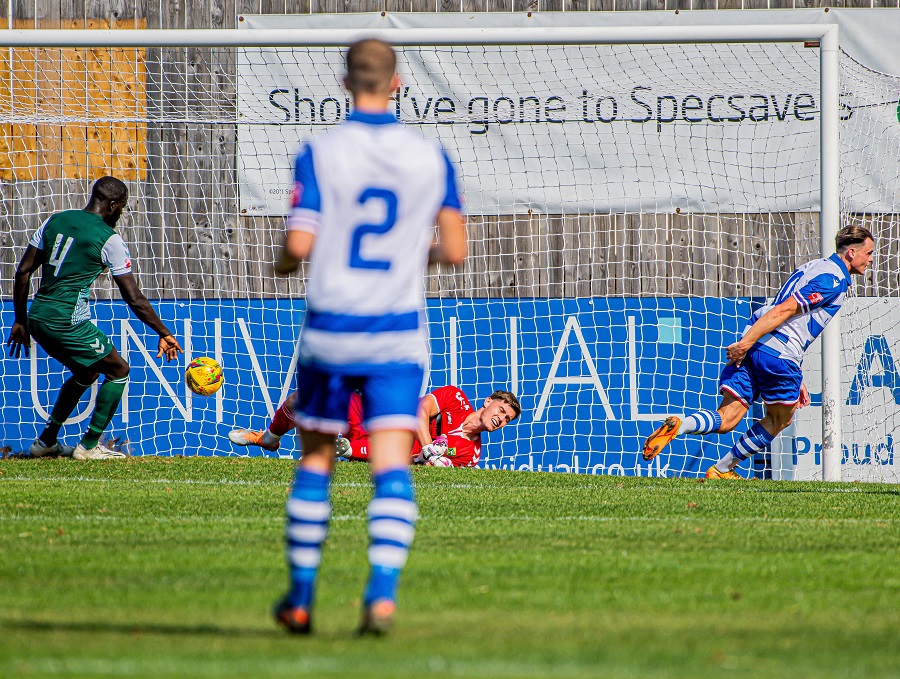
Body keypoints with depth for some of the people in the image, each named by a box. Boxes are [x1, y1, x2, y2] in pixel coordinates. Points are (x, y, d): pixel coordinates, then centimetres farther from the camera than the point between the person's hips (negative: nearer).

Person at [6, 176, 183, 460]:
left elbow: (23, 271, 11)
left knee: (86, 373, 27)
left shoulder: (54, 221, 11)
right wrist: (164, 334, 2)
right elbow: (134, 299, -7)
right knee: (118, 370, 9)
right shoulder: (109, 239, -7)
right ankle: (88, 446, 7)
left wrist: (21, 321, 19)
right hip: (67, 321, -7)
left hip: (37, 319, 7)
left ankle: (46, 441, 29)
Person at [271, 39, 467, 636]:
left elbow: (300, 245, -12)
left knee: (316, 460, 13)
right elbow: (455, 250, 1)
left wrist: (282, 265, 10)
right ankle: (383, 592, -21)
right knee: (393, 467, -4)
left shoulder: (320, 154, -7)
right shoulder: (431, 157, 0)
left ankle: (300, 598, 17)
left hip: (330, 332, 0)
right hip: (398, 334, 0)